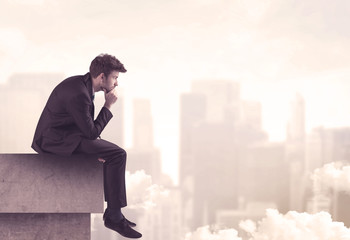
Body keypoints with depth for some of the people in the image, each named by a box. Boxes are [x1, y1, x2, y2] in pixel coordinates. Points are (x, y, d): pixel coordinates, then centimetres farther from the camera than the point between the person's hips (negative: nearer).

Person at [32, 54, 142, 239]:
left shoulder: (82, 84, 8)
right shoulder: (79, 94, -24)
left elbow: (88, 128, 17)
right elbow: (91, 132, -19)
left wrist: (96, 147, 2)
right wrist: (108, 106, -12)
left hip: (61, 135, 11)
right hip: (58, 140, -11)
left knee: (116, 153, 17)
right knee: (117, 155, -16)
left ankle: (112, 211, 18)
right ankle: (114, 217, -9)